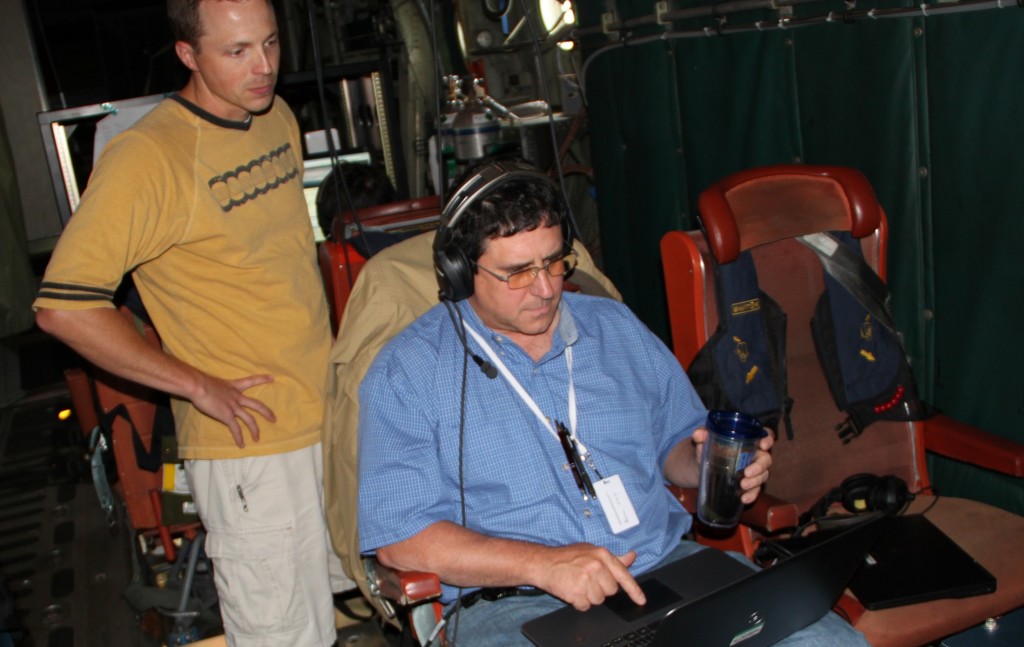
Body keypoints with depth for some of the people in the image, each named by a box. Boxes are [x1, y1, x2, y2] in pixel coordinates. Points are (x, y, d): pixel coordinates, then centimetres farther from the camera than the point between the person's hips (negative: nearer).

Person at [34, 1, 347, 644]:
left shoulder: (278, 118, 7)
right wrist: (197, 385, -18)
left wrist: (325, 356, 13)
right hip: (249, 441, -7)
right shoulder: (146, 157, -18)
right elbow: (64, 307, -19)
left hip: (333, 416, 8)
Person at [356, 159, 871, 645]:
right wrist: (543, 563, -19)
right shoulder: (408, 371, 0)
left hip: (667, 565, 4)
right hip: (513, 603, -3)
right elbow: (398, 535, -8)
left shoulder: (616, 328, 15)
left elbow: (673, 442, 25)